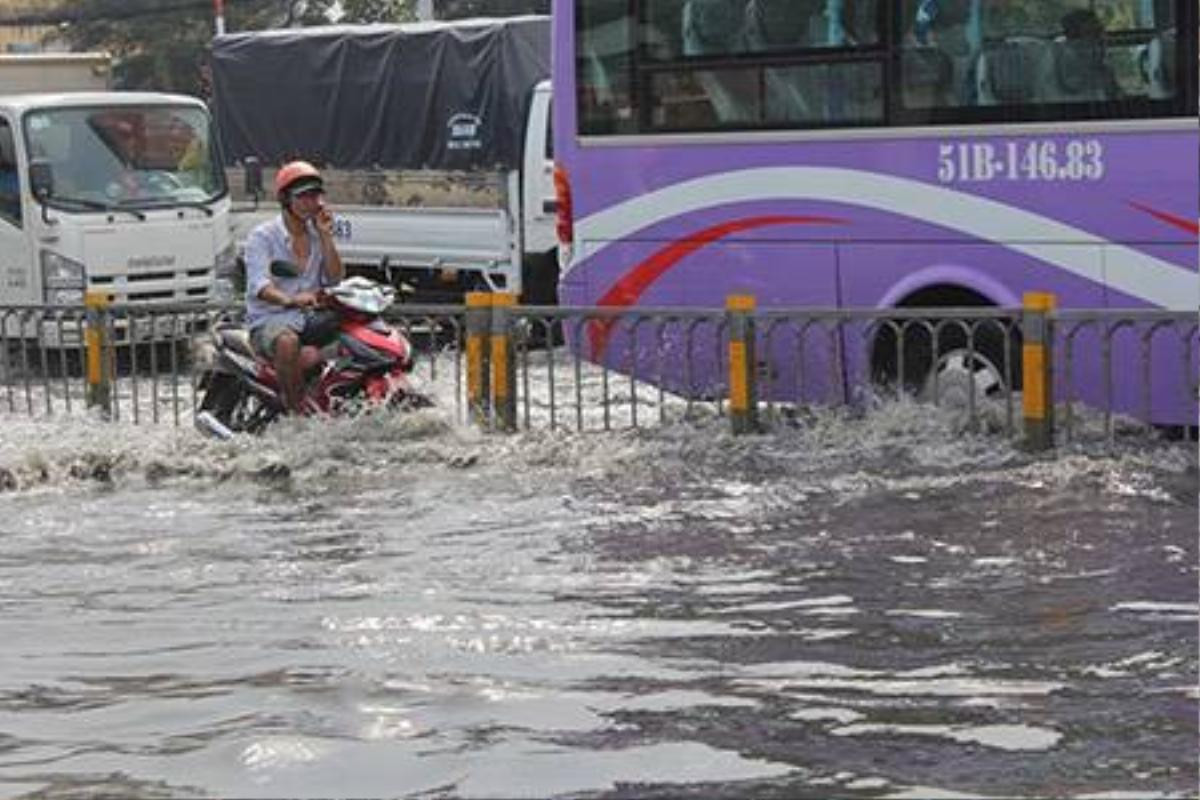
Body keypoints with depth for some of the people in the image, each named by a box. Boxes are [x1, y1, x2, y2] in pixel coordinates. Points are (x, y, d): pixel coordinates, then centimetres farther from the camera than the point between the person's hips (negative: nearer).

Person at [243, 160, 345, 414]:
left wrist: (326, 236, -4)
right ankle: (295, 412, -34)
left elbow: (335, 279, 4)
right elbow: (259, 286, -19)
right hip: (269, 319, -6)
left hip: (309, 317, 6)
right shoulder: (262, 236, -4)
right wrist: (288, 300, -40)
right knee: (288, 342, -40)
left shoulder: (317, 235, 15)